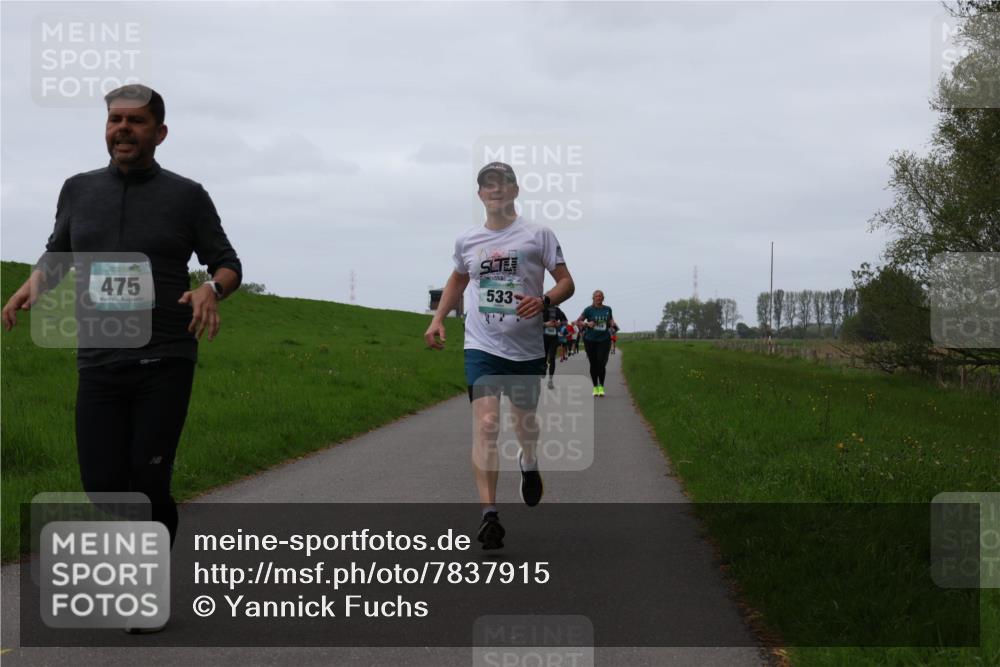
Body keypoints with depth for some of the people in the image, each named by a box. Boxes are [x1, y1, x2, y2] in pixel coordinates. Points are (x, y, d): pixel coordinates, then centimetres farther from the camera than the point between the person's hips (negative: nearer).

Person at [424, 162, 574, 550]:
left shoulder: (537, 235, 0)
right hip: (482, 347, 0)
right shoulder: (467, 241, 9)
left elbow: (566, 282, 0)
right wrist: (438, 319, 16)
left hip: (527, 350, 0)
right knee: (486, 424, -16)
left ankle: (529, 464, 51)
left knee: (524, 421, 14)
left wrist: (544, 301, -20)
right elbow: (457, 281, 28)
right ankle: (489, 514, -20)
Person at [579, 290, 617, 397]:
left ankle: (601, 386, 4)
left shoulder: (607, 309, 5)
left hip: (604, 340, 1)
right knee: (593, 364, 5)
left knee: (602, 363, -10)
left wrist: (612, 324, -1)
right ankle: (595, 387, 18)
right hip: (590, 340, -1)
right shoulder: (589, 310, -4)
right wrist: (587, 324, -20)